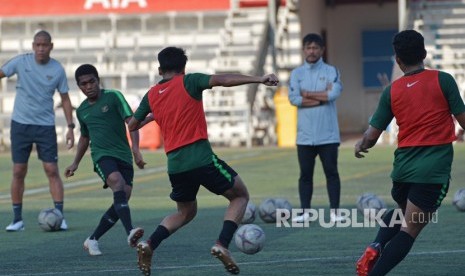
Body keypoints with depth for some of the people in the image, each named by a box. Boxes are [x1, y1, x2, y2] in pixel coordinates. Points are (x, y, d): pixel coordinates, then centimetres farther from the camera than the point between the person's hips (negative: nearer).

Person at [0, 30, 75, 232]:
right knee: (18, 172, 1)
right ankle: (17, 219, 9)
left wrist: (70, 127, 0)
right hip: (20, 124, 0)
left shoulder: (57, 70, -2)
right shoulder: (21, 62, -3)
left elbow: (65, 99, 5)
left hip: (46, 126, 0)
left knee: (52, 170, -7)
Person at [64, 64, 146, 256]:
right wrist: (76, 163, 29)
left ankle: (92, 240, 10)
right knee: (117, 182, -30)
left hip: (123, 156, 0)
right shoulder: (82, 110, 15)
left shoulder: (113, 97, 1)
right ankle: (130, 233, -45)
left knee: (122, 201, -7)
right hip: (102, 155, 0)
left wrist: (135, 148, -19)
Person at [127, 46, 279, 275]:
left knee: (185, 212, 27)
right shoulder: (188, 82, 1)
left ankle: (149, 244, 3)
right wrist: (258, 79, -18)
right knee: (240, 196, 12)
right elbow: (222, 80, -14)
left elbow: (132, 125, 24)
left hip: (175, 164, 5)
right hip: (201, 158, -5)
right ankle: (222, 244, -9)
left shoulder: (151, 95, 14)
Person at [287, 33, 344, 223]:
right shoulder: (296, 74, 7)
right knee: (305, 174, 4)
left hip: (328, 134, -2)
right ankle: (305, 212, 8)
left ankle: (334, 211, 2)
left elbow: (334, 93, -14)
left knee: (331, 172, -1)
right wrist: (322, 97, -9)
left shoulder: (331, 71, 4)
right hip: (305, 134, 2)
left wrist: (308, 95, -7)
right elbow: (293, 99, -7)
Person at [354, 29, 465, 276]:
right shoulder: (443, 80, -5)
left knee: (403, 211, 31)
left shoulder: (392, 91, 4)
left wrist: (360, 147, 28)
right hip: (434, 168, -4)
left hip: (404, 164, 4)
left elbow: (372, 135, 6)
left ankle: (375, 248, 6)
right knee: (409, 231, -1)